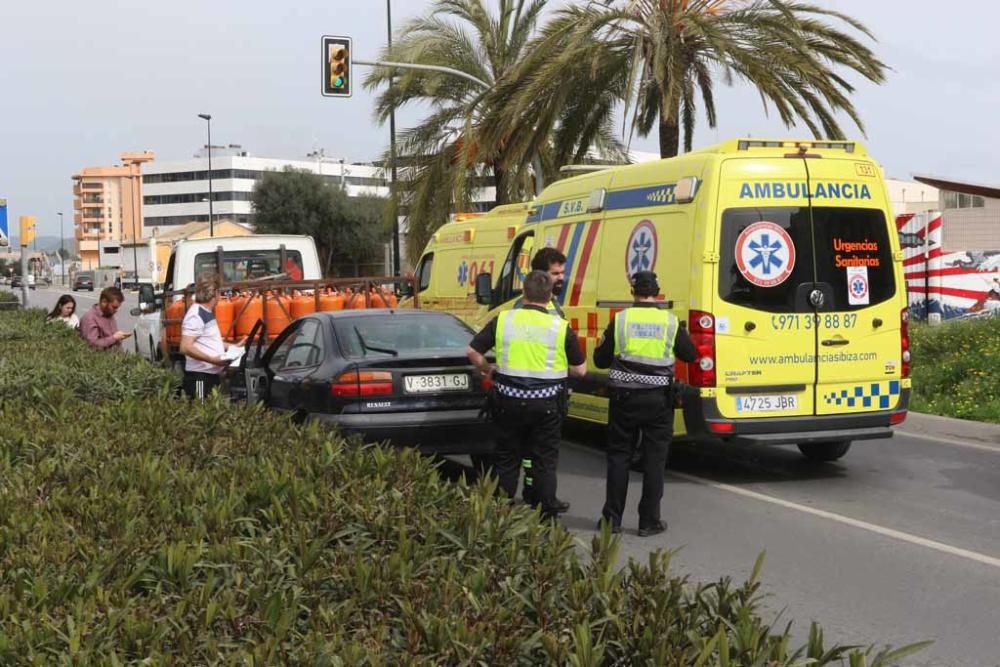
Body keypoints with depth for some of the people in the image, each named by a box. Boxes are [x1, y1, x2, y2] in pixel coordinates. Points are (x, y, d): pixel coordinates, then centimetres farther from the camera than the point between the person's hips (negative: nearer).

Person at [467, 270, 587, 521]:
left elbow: (472, 352, 1)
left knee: (506, 460, 13)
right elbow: (580, 369, 2)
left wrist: (489, 371, 18)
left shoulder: (502, 320, -2)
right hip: (547, 404, -1)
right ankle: (546, 517, 10)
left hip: (509, 401, 1)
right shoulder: (561, 328, -5)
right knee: (545, 462, 8)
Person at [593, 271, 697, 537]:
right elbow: (690, 355, 9)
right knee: (654, 459, 7)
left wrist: (599, 345, 23)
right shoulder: (670, 322, -3)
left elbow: (601, 360, 2)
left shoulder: (620, 320, -5)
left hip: (624, 396, 0)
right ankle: (649, 521, 8)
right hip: (658, 399, 0)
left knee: (618, 455, 10)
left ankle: (612, 518, 12)